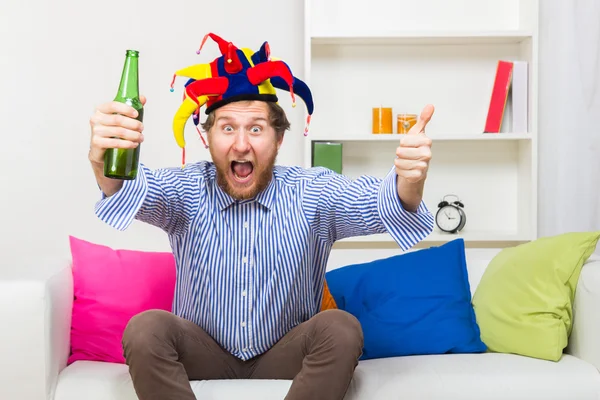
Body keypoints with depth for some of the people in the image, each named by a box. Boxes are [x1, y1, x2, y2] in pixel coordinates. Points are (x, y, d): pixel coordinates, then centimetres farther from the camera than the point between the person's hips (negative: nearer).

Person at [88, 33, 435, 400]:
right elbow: (140, 190, -32)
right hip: (205, 354, 0)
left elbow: (375, 202, -31)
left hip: (285, 355, 1)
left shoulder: (312, 193, -13)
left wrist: (408, 183, -56)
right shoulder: (188, 190, -11)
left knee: (342, 329, -27)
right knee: (145, 329, -27)